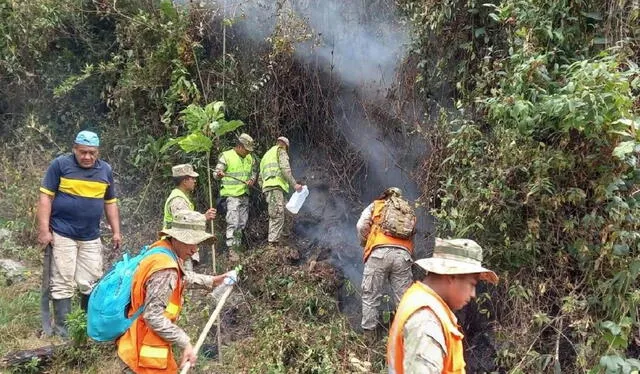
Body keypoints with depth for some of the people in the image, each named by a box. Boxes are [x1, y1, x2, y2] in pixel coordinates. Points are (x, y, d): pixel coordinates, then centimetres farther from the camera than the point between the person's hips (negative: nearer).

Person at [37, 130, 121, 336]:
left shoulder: (105, 170, 9)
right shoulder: (60, 164, -5)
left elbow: (110, 202, 16)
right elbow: (46, 197, -6)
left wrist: (116, 232, 12)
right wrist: (44, 230, -11)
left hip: (91, 237, 4)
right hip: (62, 235, -4)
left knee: (92, 284, 8)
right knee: (63, 283, -1)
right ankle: (62, 330, 7)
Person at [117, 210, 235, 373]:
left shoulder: (162, 249, -1)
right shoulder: (165, 269, -30)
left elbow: (183, 277, 19)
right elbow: (153, 316, -29)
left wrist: (211, 281, 16)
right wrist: (185, 342, -24)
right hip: (147, 348, -9)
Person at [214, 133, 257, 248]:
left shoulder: (249, 158, 12)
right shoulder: (226, 156, -6)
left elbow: (254, 172, 22)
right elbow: (216, 173, -7)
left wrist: (252, 180, 0)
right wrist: (219, 174, -31)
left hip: (244, 194, 7)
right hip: (232, 194, -7)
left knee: (242, 222, 12)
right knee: (233, 222, -15)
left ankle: (238, 243, 24)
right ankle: (230, 245, -13)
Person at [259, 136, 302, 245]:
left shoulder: (266, 155, 32)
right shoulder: (280, 151, 7)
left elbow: (260, 179, 28)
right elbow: (285, 169, -11)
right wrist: (294, 184, -12)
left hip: (267, 187, 9)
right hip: (276, 186, -9)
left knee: (274, 216, 9)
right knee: (278, 216, -15)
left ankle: (272, 241, 4)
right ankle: (273, 242, -23)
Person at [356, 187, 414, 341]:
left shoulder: (375, 206, 21)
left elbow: (361, 226, 7)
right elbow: (412, 236, 21)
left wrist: (366, 245, 23)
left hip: (379, 252, -2)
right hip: (403, 254, 2)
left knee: (370, 297, 6)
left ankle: (369, 336, 8)